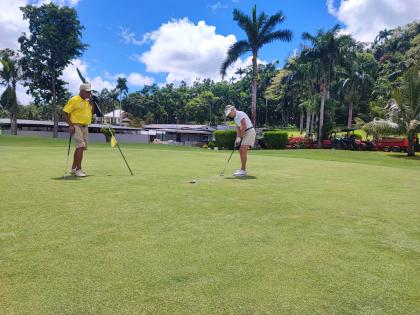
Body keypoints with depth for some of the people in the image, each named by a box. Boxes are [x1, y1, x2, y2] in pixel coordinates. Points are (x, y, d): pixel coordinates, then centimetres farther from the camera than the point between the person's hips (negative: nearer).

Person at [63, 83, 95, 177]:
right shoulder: (74, 100, -9)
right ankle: (78, 169, -13)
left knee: (81, 147, 12)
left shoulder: (88, 101, 13)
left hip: (85, 127, 8)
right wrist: (70, 125, -18)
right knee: (81, 146, -17)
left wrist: (91, 102, 5)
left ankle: (74, 168, 24)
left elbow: (91, 113, 17)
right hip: (76, 126, -8)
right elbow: (65, 113, -9)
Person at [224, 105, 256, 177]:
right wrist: (237, 138, 0)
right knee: (241, 151, 11)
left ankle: (243, 171, -16)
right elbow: (238, 129, 13)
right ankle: (243, 169, 20)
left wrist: (239, 137, -11)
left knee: (243, 150, -16)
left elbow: (244, 127, -20)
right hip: (245, 133, 10)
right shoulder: (235, 118, 16)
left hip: (250, 132, -10)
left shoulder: (240, 114, -13)